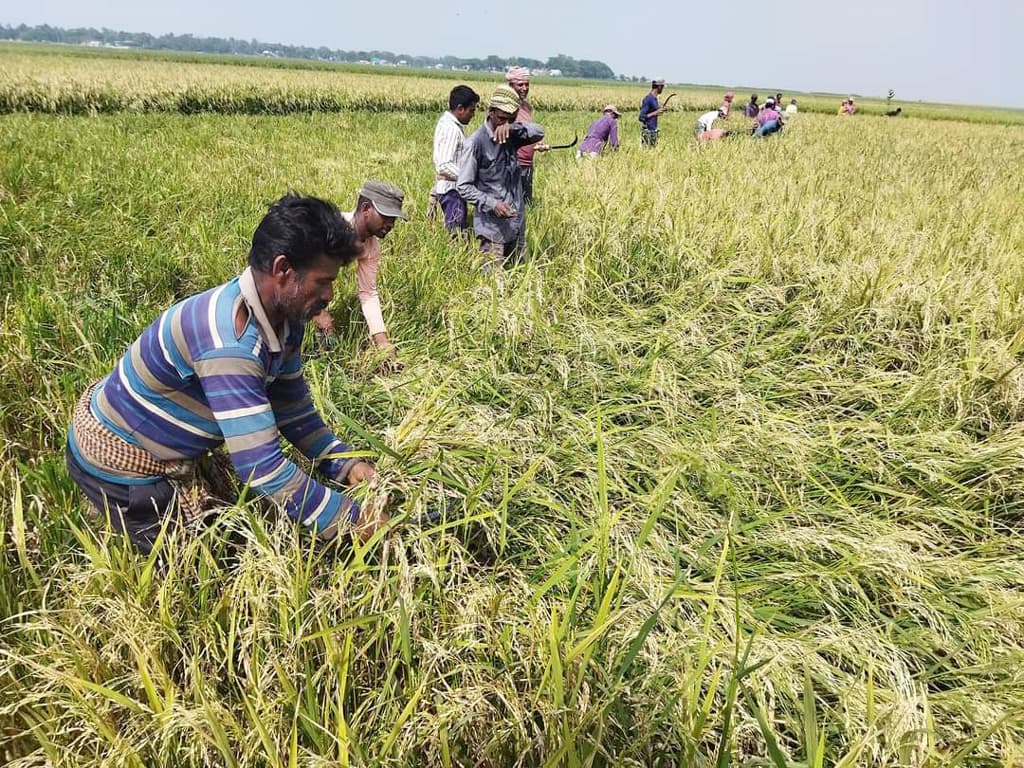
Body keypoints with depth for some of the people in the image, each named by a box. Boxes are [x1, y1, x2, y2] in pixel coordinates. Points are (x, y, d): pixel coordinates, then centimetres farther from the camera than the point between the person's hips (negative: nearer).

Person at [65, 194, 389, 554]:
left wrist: (346, 465, -12)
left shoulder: (284, 320, -9)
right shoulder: (229, 339, -38)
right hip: (118, 462, -8)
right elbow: (262, 467, -39)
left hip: (173, 453, 8)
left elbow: (293, 410, 1)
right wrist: (352, 521, -32)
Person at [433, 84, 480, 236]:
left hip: (453, 188, 10)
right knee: (457, 234, -8)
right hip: (451, 189, -10)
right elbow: (444, 166, -27)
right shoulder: (451, 128, -18)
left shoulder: (447, 122, 13)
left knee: (458, 232, 13)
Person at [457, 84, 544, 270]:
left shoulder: (511, 136, 5)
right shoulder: (476, 142, -14)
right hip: (493, 225, -7)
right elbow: (463, 186, -13)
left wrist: (513, 127, -25)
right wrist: (491, 204, -25)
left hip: (517, 222, 7)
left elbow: (539, 132, -9)